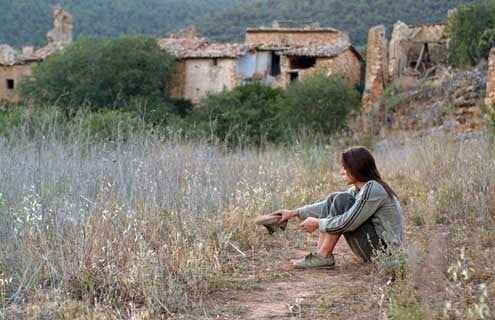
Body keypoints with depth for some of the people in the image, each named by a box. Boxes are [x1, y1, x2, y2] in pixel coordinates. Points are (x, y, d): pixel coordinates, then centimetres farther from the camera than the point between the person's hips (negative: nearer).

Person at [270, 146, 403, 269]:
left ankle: (323, 257, -11)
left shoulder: (373, 189, -19)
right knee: (333, 199, 3)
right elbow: (330, 206, 14)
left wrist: (318, 223, -10)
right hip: (373, 248, 9)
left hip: (384, 250, -9)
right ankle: (320, 253, -3)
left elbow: (347, 223, -23)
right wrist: (295, 212, 8)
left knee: (341, 201, -18)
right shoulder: (358, 189, 9)